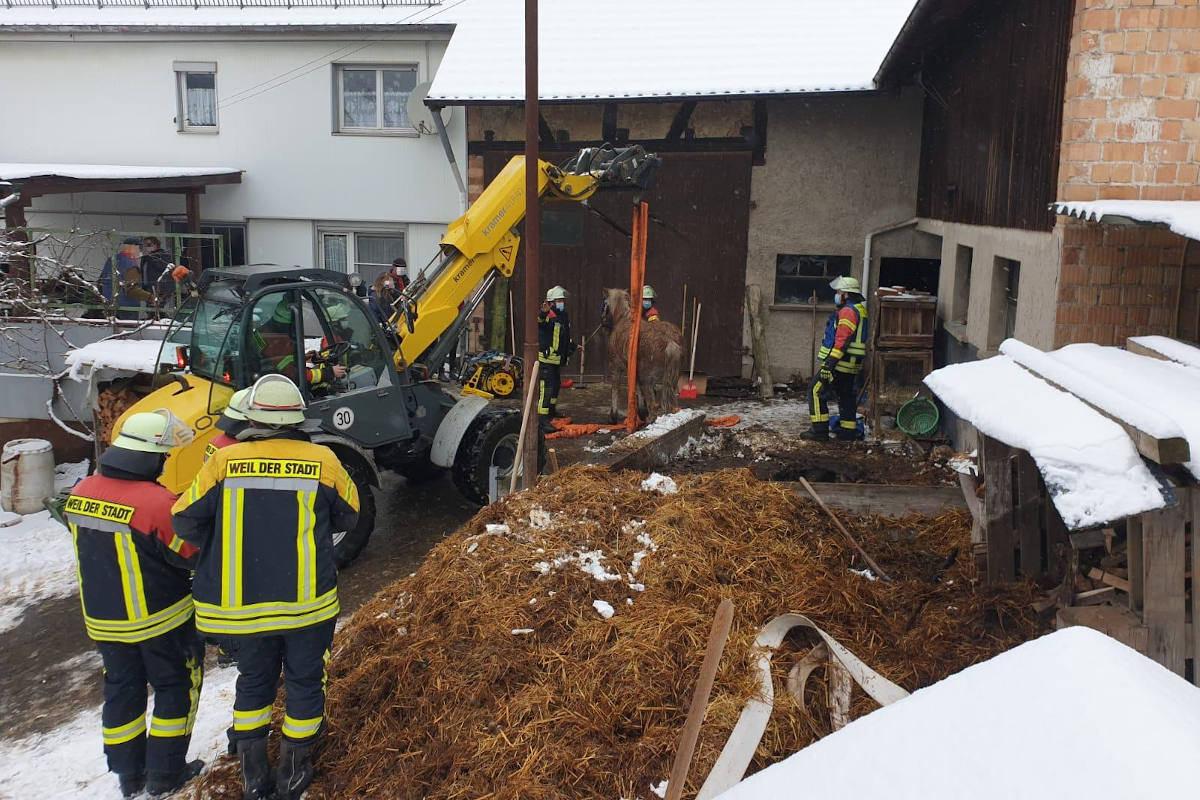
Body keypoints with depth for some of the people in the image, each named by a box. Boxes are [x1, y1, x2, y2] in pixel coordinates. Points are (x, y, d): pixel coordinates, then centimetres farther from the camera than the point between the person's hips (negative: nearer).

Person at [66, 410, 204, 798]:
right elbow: (195, 552, -18)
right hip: (159, 620, -6)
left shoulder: (81, 492, -5)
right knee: (175, 686, 13)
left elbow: (97, 543, 8)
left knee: (122, 689, 20)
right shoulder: (158, 502, -28)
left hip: (102, 618, 6)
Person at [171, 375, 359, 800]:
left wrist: (217, 548, 17)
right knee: (304, 683, 17)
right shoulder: (323, 461, -8)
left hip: (242, 603, 2)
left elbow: (185, 521, -1)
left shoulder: (223, 462, -8)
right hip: (308, 602, -1)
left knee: (254, 682, 21)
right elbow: (348, 515, 7)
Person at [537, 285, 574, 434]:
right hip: (546, 359, -10)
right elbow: (539, 323, -37)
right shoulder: (549, 316, -14)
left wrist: (571, 345, 22)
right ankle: (542, 420, -17)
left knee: (556, 384, 25)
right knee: (545, 388, -14)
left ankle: (551, 408, 46)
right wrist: (543, 314, -55)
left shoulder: (564, 317, 15)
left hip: (558, 359, 10)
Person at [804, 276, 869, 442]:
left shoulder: (848, 311, -15)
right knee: (846, 395, 15)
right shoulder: (860, 310, 18)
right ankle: (849, 431, 19)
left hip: (840, 364, -10)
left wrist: (829, 363, -25)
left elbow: (841, 340, -22)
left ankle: (820, 429, -7)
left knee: (816, 391, -5)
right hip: (851, 366, 10)